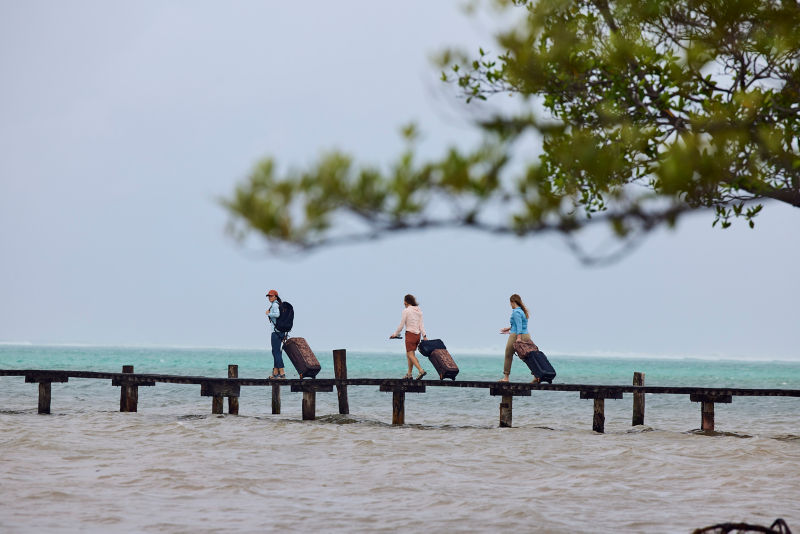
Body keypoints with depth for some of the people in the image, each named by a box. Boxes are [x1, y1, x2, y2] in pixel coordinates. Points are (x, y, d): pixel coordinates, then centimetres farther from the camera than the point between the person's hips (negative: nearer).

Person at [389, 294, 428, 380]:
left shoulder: (406, 311, -10)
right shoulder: (418, 311, 9)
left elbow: (401, 325, -8)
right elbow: (421, 324, 6)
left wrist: (395, 334, 5)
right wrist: (424, 336, 4)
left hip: (410, 334, -7)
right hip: (418, 334, 7)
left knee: (410, 354, -7)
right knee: (409, 354, 16)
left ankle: (421, 370, -23)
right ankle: (409, 374, 16)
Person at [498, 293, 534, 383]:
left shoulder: (516, 312, -10)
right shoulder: (523, 311, 15)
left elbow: (519, 326, -19)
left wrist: (519, 338, -24)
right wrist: (510, 328, 36)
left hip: (516, 335, -7)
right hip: (526, 336, 7)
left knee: (508, 356, 8)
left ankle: (506, 377, 11)